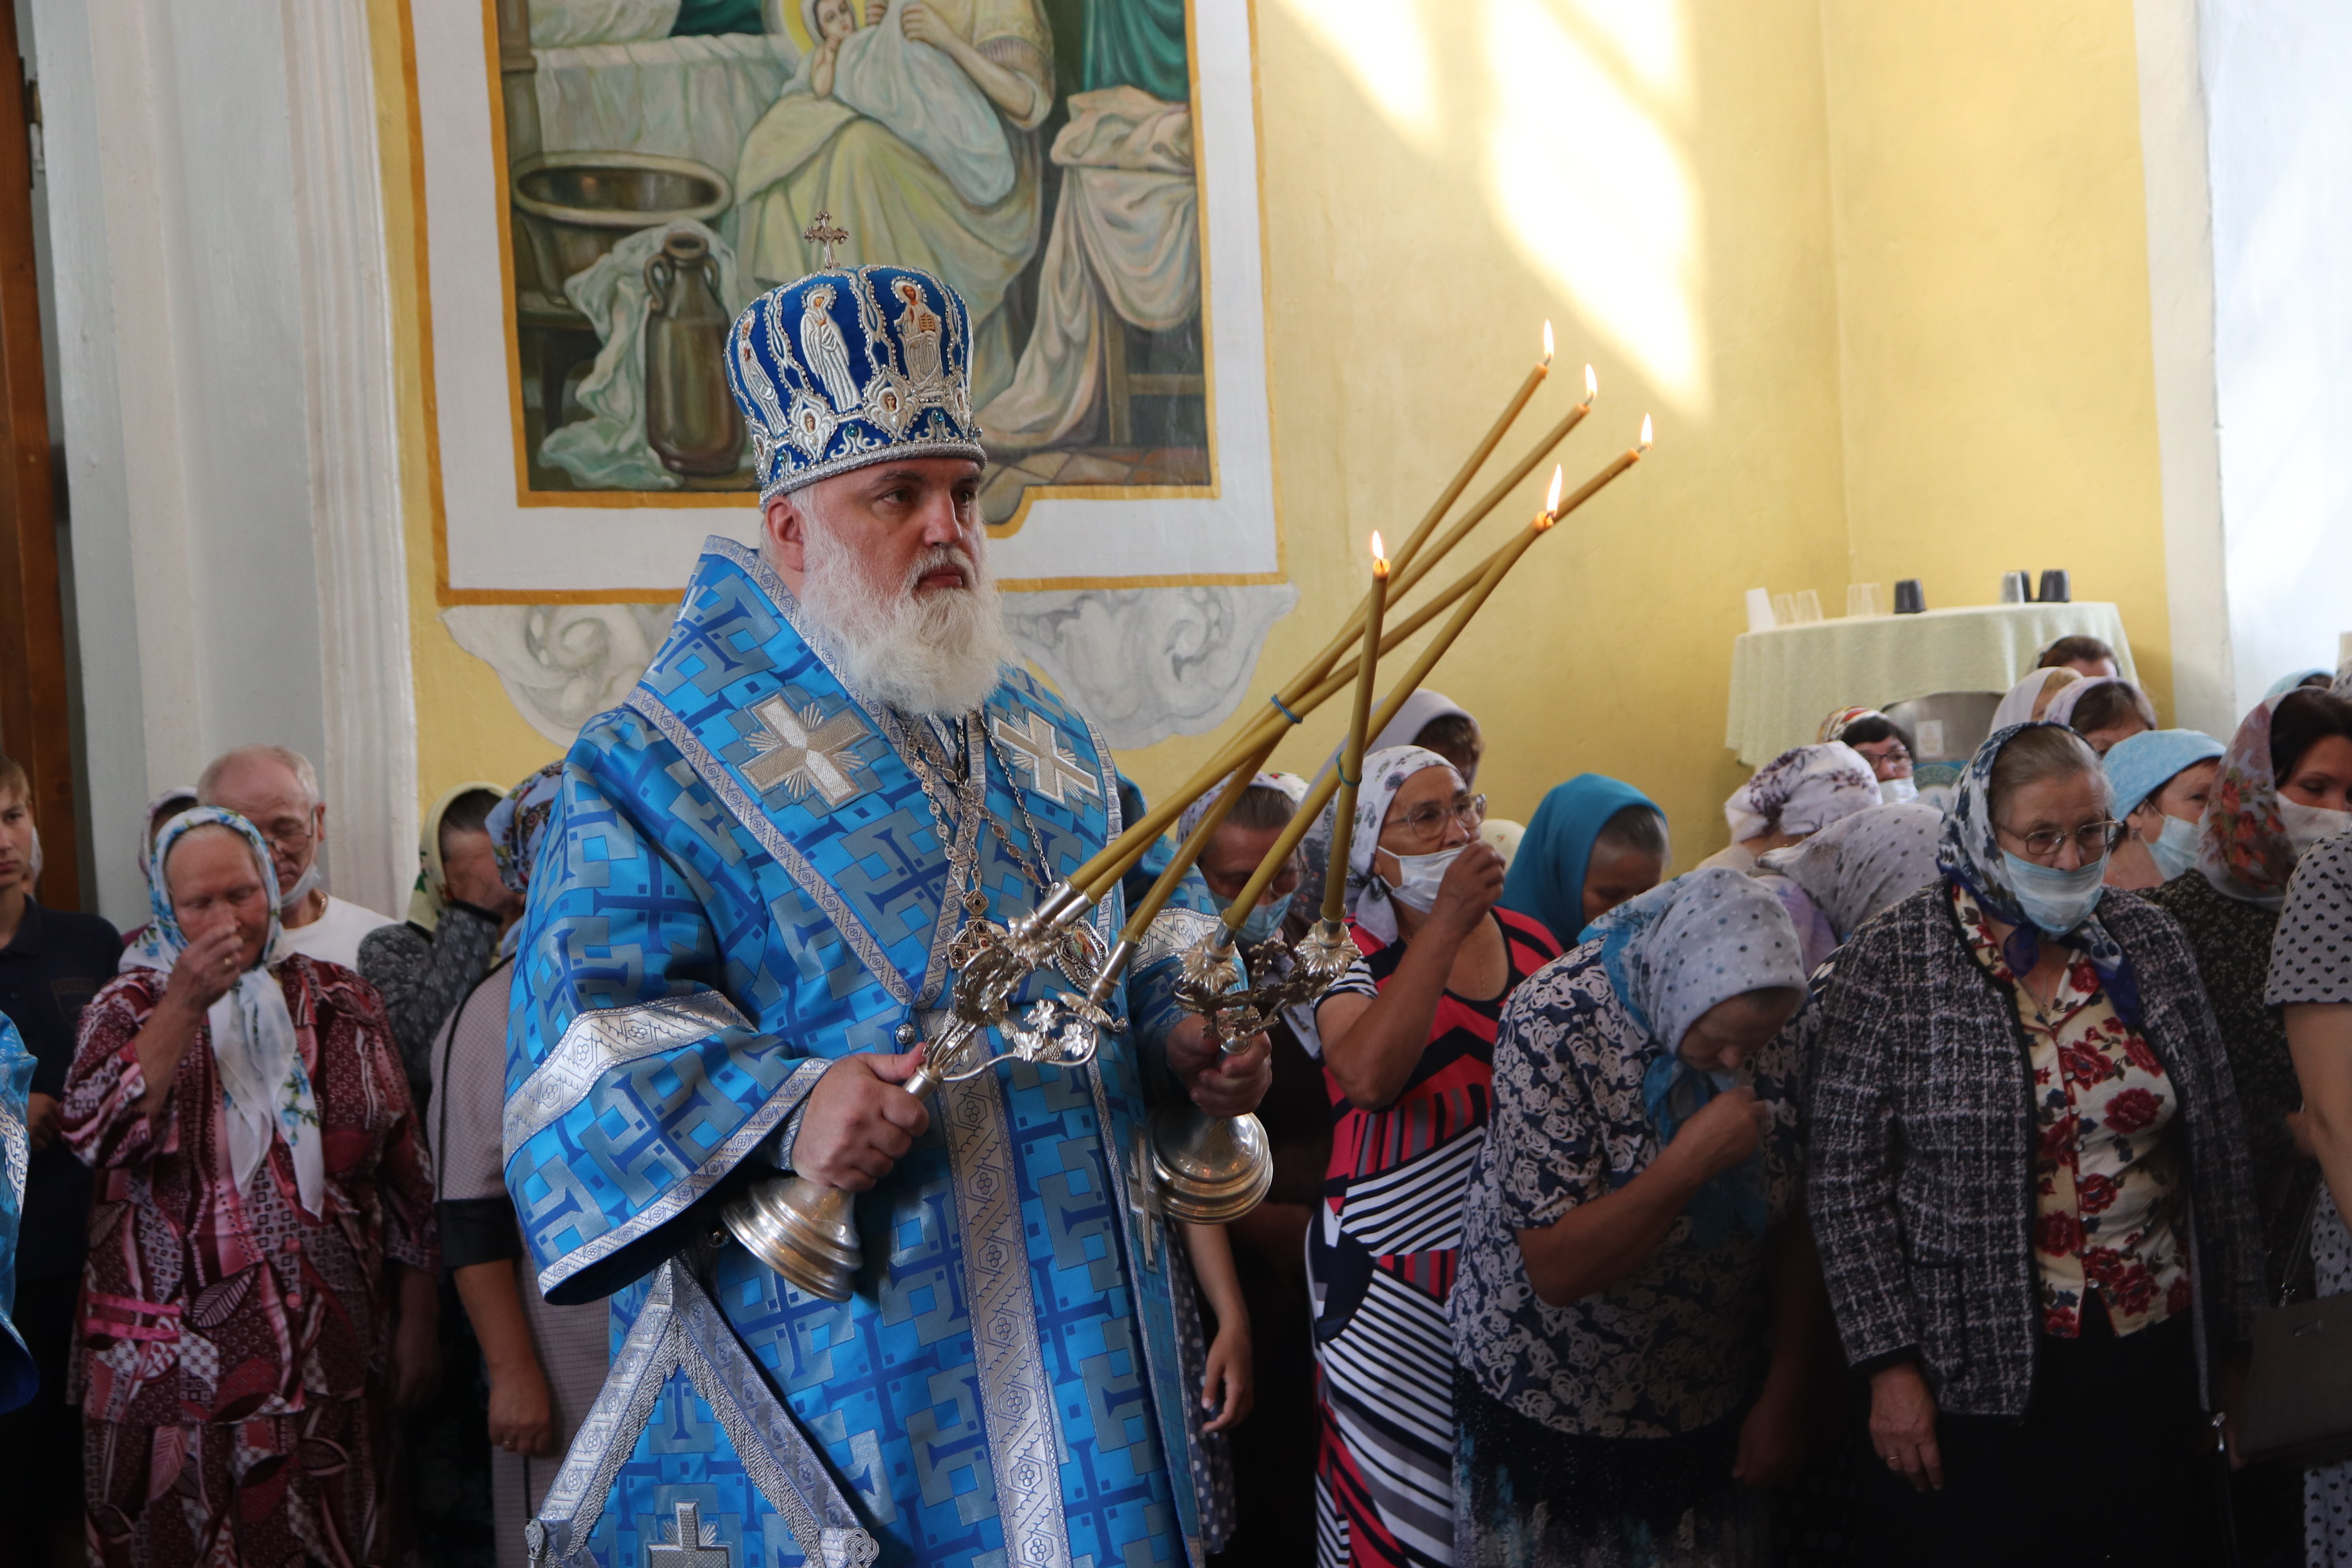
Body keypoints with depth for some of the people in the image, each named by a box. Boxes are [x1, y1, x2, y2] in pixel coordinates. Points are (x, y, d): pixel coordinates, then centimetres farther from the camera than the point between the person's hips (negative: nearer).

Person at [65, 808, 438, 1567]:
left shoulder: (339, 1001, 6)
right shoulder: (131, 1007, 4)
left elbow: (405, 1172, 7)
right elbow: (94, 1134, -16)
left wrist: (416, 1321, 5)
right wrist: (186, 1005, -19)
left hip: (327, 1356, 1)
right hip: (175, 1358, -1)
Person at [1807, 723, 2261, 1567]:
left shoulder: (2148, 938, 3)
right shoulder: (1894, 959, -8)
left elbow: (2217, 1148, 8)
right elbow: (1844, 1173, -9)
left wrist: (2229, 1335, 8)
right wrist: (1889, 1363, -11)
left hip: (2153, 1351, 4)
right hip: (1975, 1366, -3)